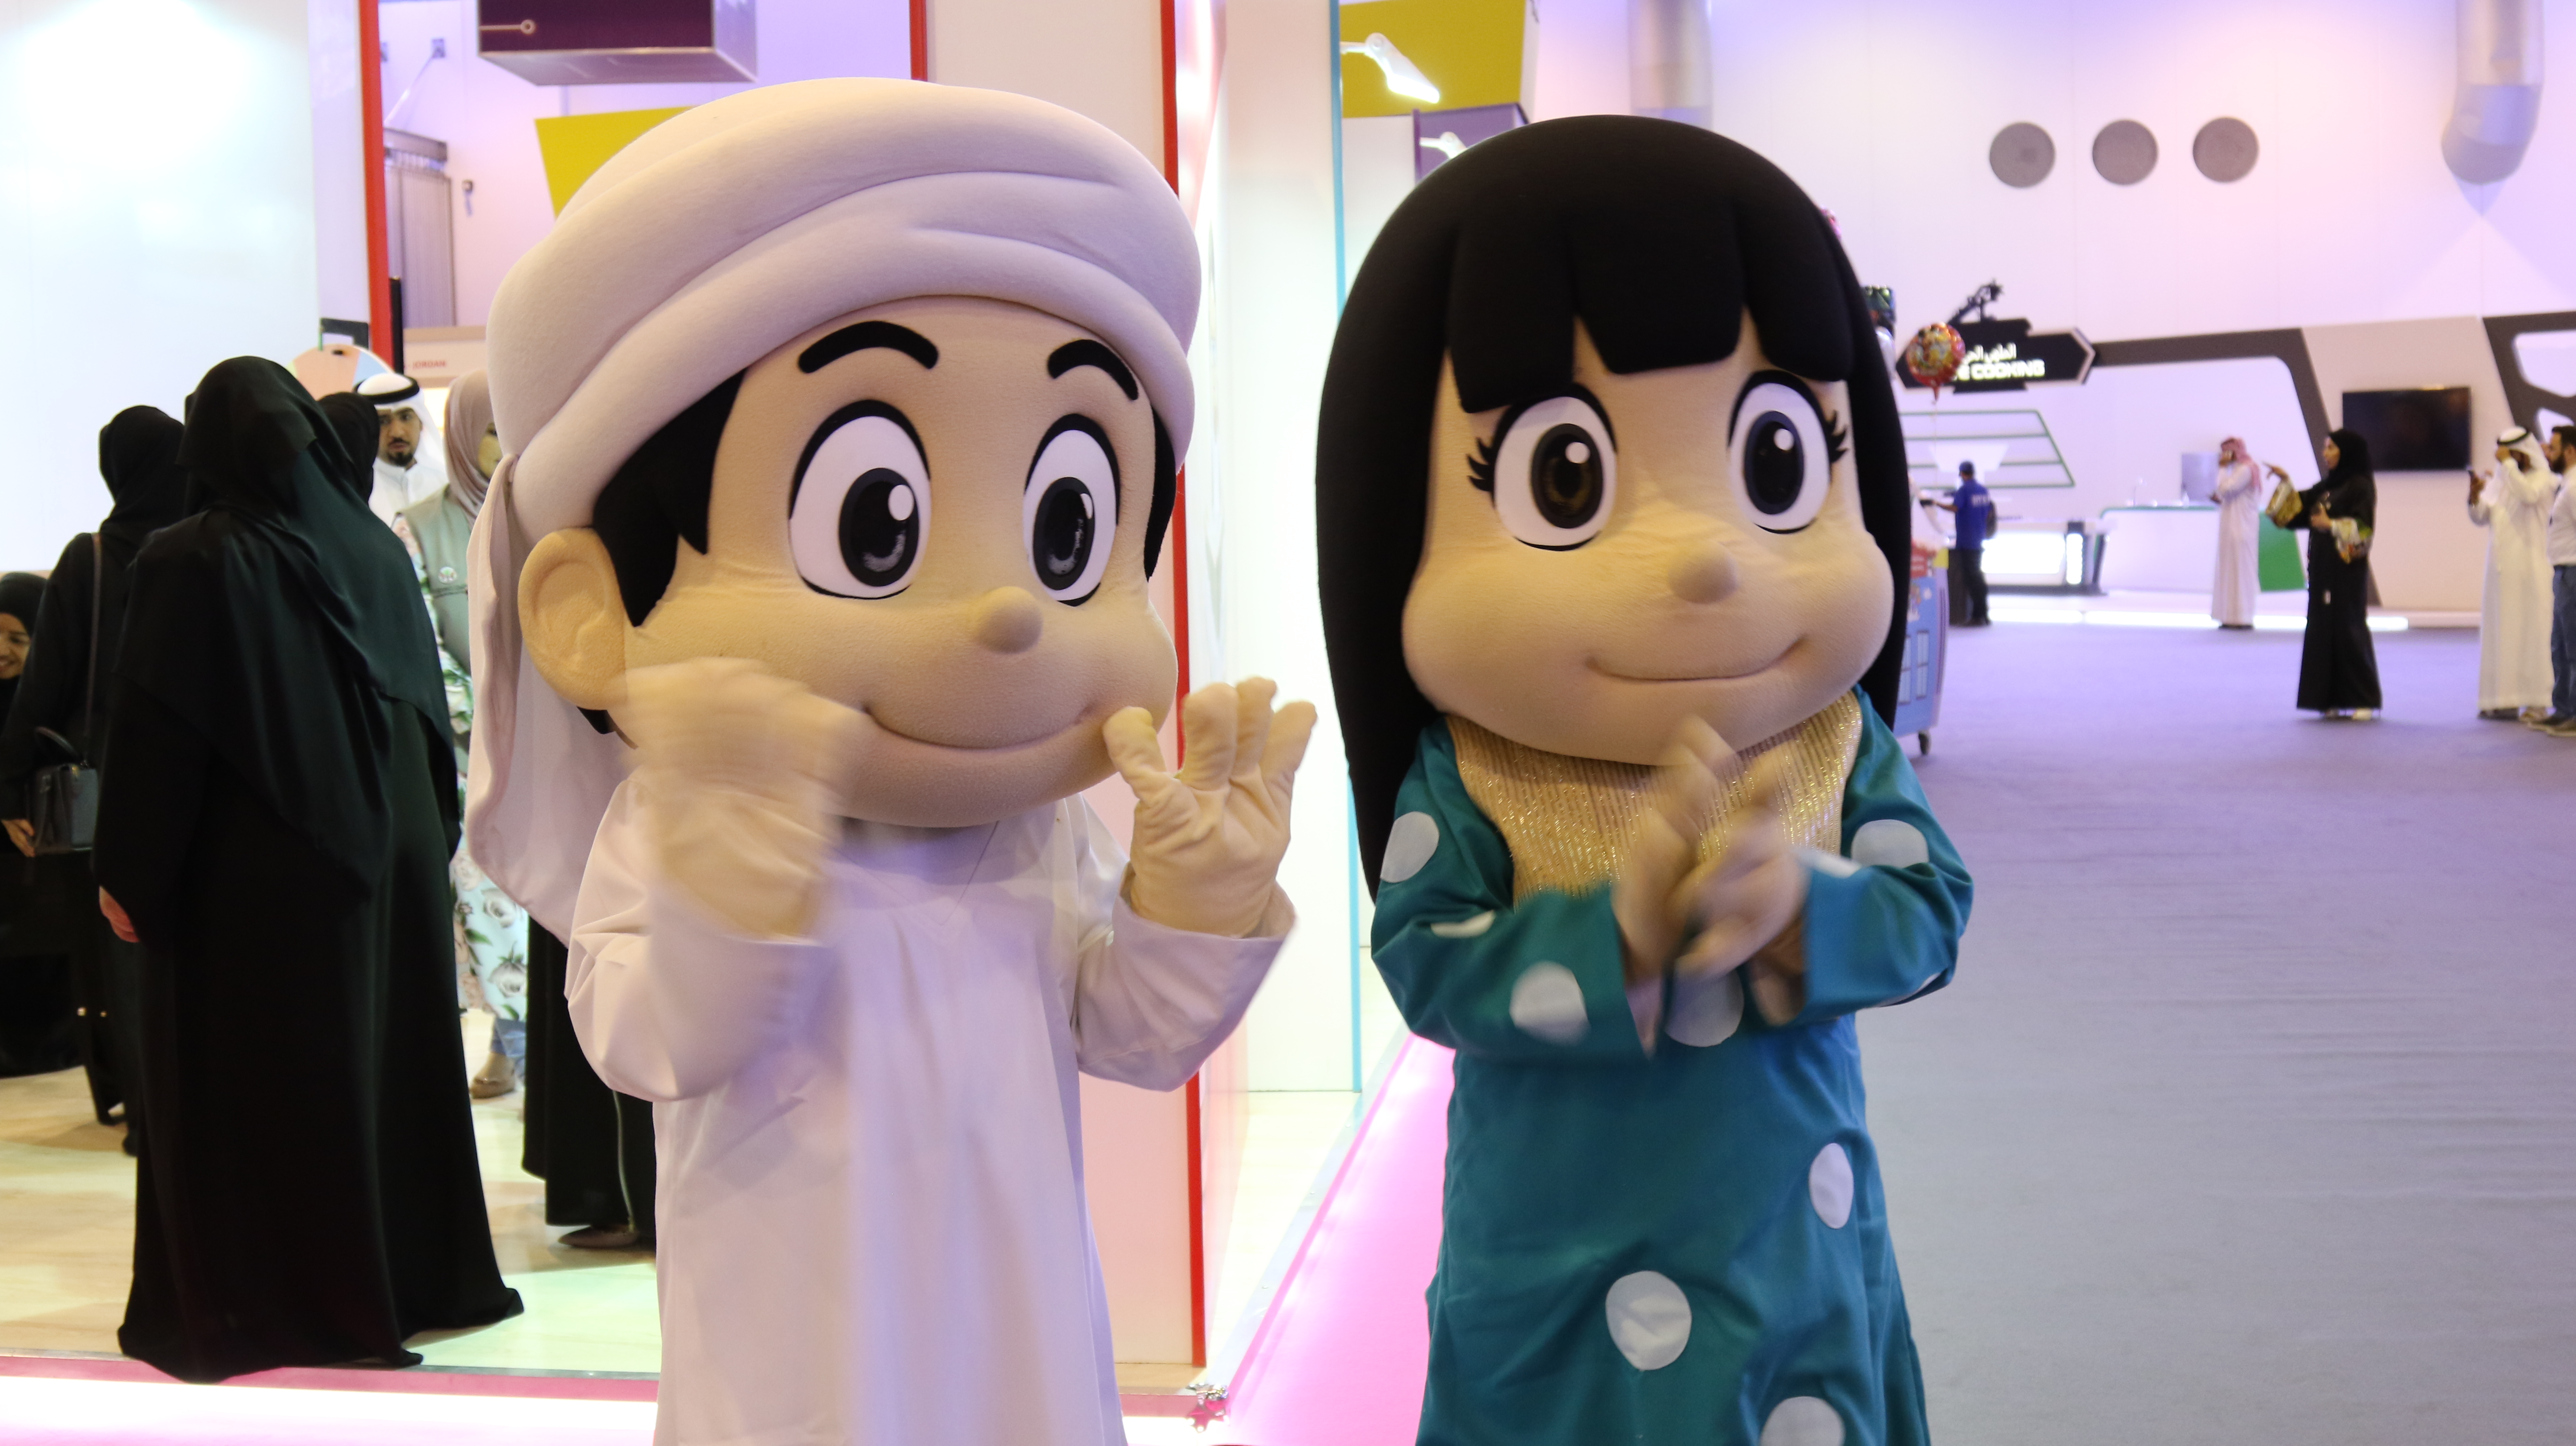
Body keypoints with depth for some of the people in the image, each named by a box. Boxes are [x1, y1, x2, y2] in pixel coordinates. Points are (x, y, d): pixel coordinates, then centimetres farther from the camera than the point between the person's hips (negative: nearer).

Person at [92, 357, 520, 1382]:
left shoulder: (188, 564, -13)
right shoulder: (375, 549, 1)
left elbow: (153, 730, -14)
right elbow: (429, 705, 7)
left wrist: (126, 873, -7)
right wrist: (434, 832, 16)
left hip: (250, 874, -5)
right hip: (390, 854, 5)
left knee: (253, 1083, 5)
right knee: (390, 1050, 15)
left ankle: (270, 1307, 9)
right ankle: (424, 1275, 24)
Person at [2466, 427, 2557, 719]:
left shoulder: (2543, 479, 0)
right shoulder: (2498, 482, 16)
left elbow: (2528, 494, -21)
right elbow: (2481, 518, 11)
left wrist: (2508, 464, -14)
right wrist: (2475, 495, -6)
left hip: (2529, 568, -6)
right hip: (2500, 569, 6)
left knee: (2530, 631, -7)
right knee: (2499, 632, 4)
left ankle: (2537, 702, -6)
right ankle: (2505, 700, 7)